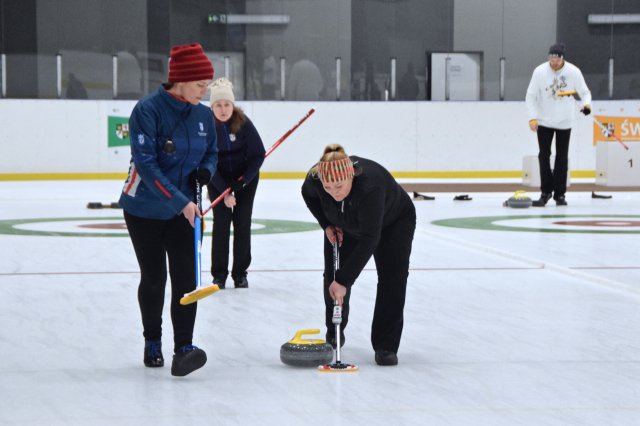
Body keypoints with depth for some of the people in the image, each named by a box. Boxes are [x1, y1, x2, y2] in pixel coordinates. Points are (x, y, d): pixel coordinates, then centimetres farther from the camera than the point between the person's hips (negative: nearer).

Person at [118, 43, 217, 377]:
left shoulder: (203, 115, -1)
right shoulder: (148, 110, -19)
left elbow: (212, 152, 15)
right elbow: (146, 164, -24)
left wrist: (206, 170, -9)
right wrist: (180, 201, -27)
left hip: (184, 210, 4)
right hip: (145, 209, -4)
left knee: (185, 278, -9)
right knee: (153, 278, 8)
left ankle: (184, 349, -13)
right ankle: (152, 342, 28)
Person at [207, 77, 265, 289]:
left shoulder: (244, 123, -21)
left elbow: (258, 155, -15)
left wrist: (241, 183, -20)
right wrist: (225, 191, -21)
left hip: (245, 177, 0)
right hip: (218, 179, 0)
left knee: (243, 223, -1)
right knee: (221, 222, -7)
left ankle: (240, 273, 9)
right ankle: (219, 274, 1)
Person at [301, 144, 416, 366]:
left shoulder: (370, 185, -47)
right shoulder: (316, 177, -32)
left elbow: (368, 240, -43)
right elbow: (308, 194, -3)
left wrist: (344, 280, -42)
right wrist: (327, 224, -12)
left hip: (393, 222, -4)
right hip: (346, 225, 4)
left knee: (392, 277, -17)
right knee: (333, 276, 2)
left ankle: (385, 346, -11)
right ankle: (334, 334, 26)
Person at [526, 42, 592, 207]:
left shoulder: (573, 72, -12)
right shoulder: (540, 71, -13)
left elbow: (584, 91, -2)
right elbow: (531, 95, -7)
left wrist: (587, 104, -23)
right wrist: (532, 118, -14)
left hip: (565, 122, 1)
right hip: (544, 121, 0)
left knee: (562, 158, 6)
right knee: (544, 156, -1)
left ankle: (559, 194, 13)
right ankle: (546, 191, 10)